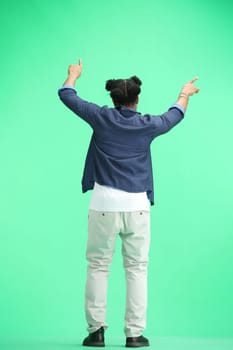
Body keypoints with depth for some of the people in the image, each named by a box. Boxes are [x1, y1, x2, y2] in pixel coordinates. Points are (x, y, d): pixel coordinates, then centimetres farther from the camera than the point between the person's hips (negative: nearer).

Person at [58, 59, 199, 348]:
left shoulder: (102, 118, 2)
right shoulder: (147, 125, 4)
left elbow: (66, 95, 15)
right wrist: (184, 94, 46)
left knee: (97, 266, 6)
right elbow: (175, 115, 26)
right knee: (137, 269, 4)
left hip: (104, 204, 0)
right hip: (137, 205, 0)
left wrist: (73, 74, 36)